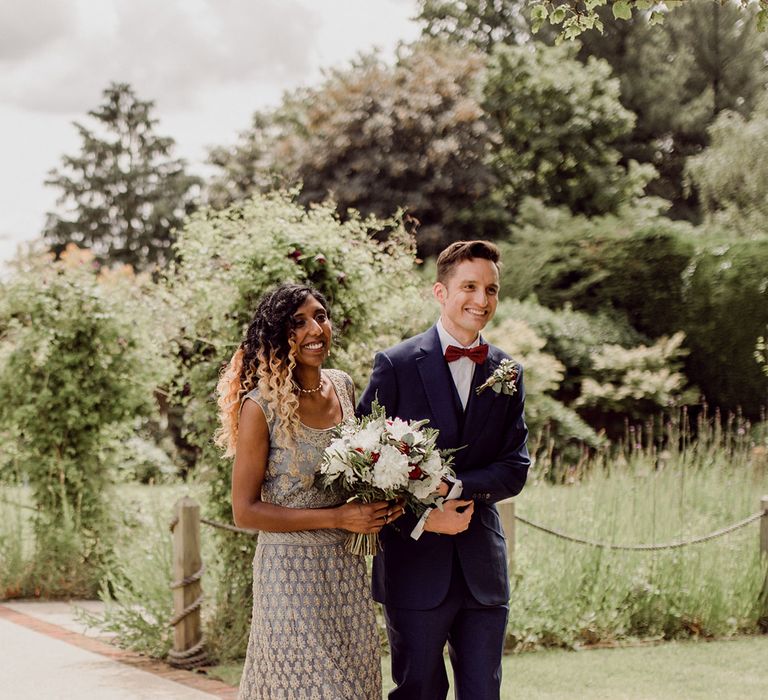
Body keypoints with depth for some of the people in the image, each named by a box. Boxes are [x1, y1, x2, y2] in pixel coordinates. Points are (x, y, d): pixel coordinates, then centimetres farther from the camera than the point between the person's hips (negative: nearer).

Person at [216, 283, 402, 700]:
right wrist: (336, 517, -18)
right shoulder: (261, 407, -15)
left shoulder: (342, 386, 4)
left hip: (347, 567, 6)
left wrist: (379, 506, -1)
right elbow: (245, 511, -14)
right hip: (291, 569, -6)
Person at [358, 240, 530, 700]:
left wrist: (457, 488, -15)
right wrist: (421, 520, -15)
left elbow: (516, 468, 2)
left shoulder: (509, 374, 8)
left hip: (482, 568, 4)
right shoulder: (396, 364, -4)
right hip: (415, 565, -3)